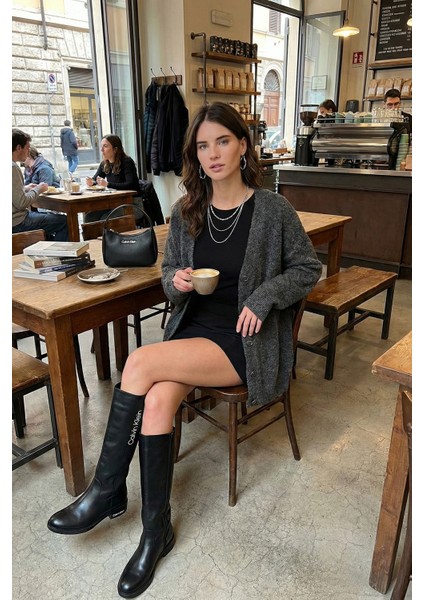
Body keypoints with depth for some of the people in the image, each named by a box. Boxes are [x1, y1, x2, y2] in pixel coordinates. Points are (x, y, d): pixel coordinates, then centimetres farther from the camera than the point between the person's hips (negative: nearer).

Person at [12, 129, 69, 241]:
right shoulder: (13, 167, -19)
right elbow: (21, 203, -22)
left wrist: (25, 188, 10)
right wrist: (38, 190, -8)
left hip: (17, 216, 11)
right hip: (17, 223, -11)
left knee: (53, 216, 26)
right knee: (65, 221, -10)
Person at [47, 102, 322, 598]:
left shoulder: (272, 209, -5)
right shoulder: (185, 211, 7)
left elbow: (308, 269, 4)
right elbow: (169, 274, 15)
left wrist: (263, 296, -11)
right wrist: (176, 280, -8)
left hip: (246, 341, -4)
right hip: (193, 328, 5)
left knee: (140, 363, -25)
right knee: (157, 400, -26)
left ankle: (106, 492, -6)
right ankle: (156, 532, -6)